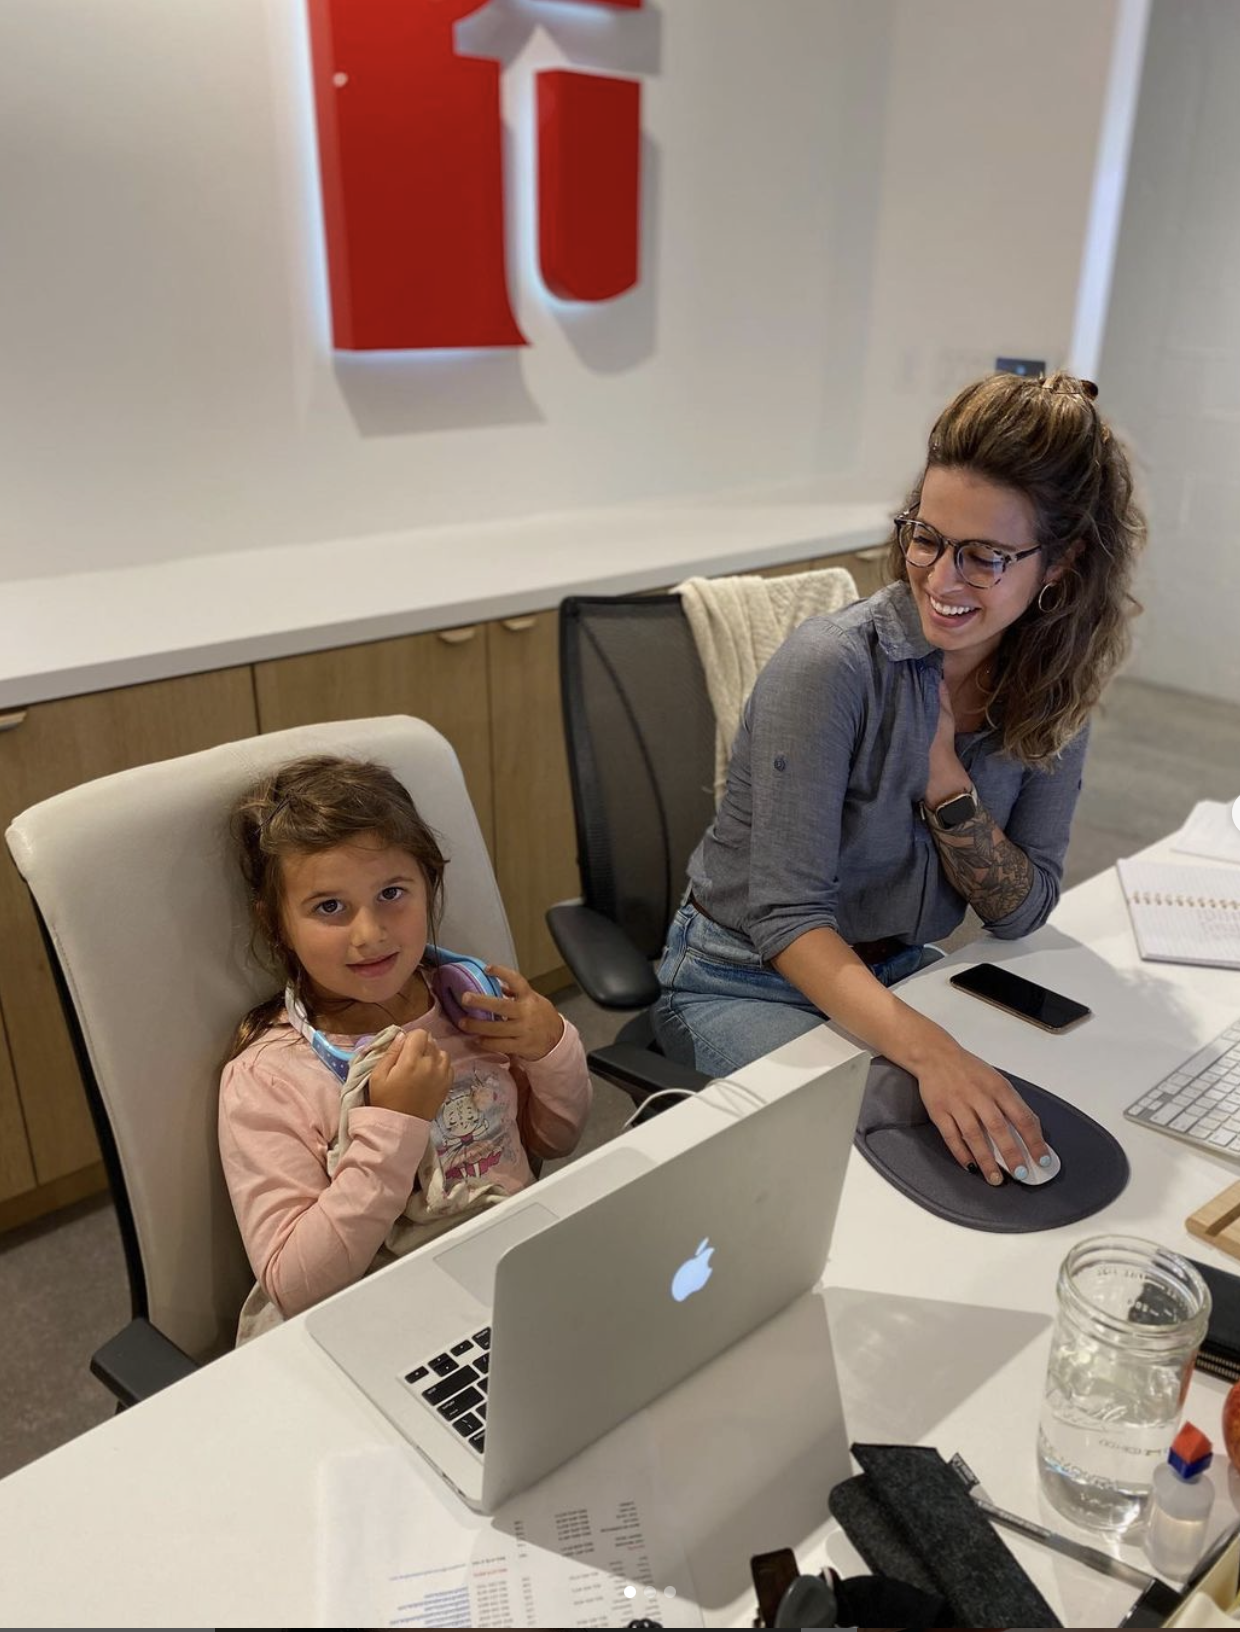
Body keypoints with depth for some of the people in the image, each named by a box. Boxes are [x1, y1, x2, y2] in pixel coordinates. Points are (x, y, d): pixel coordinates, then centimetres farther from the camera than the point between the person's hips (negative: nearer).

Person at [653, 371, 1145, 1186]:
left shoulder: (1054, 689, -6)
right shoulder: (834, 665, -24)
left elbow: (1021, 911, -5)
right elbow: (786, 919, -26)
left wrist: (945, 775, -22)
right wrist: (930, 1050, -41)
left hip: (896, 969, 5)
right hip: (745, 982, -5)